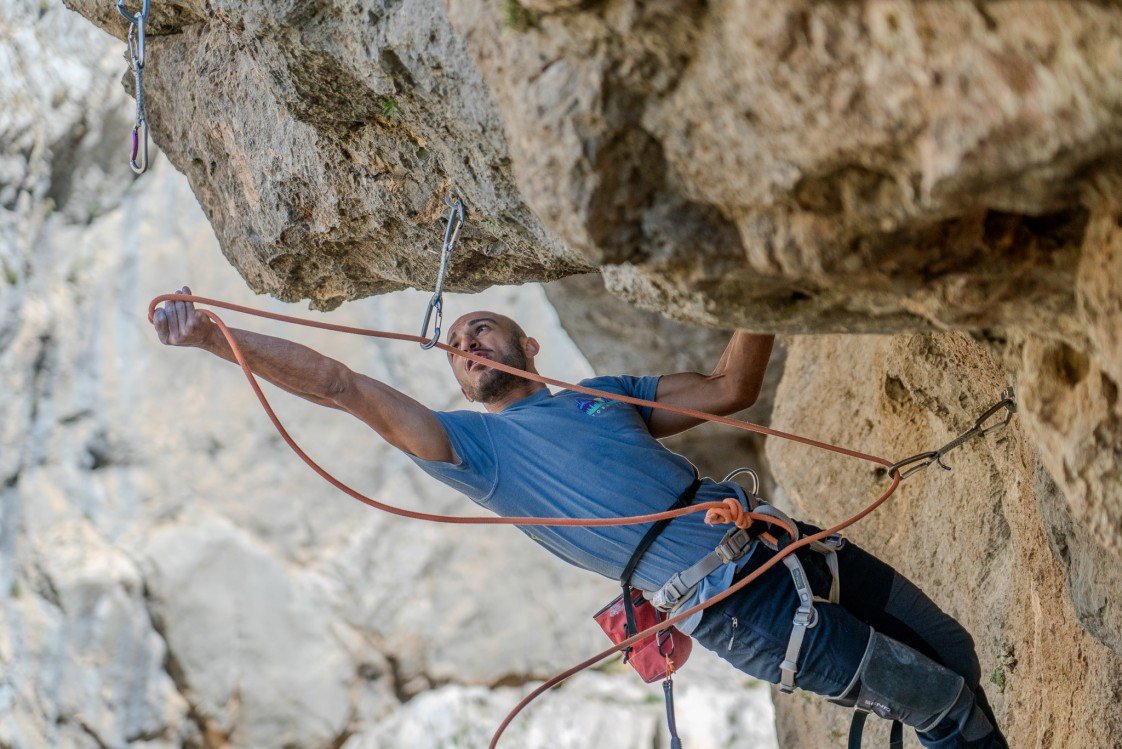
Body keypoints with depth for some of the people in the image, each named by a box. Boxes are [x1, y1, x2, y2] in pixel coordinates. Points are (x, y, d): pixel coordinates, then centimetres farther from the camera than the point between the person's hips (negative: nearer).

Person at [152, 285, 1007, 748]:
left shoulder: (605, 392, 18)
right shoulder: (473, 443, 3)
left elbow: (731, 389, 14)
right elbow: (339, 384, -5)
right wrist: (213, 336, -11)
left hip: (789, 548, 6)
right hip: (739, 610, -5)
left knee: (953, 650, 15)